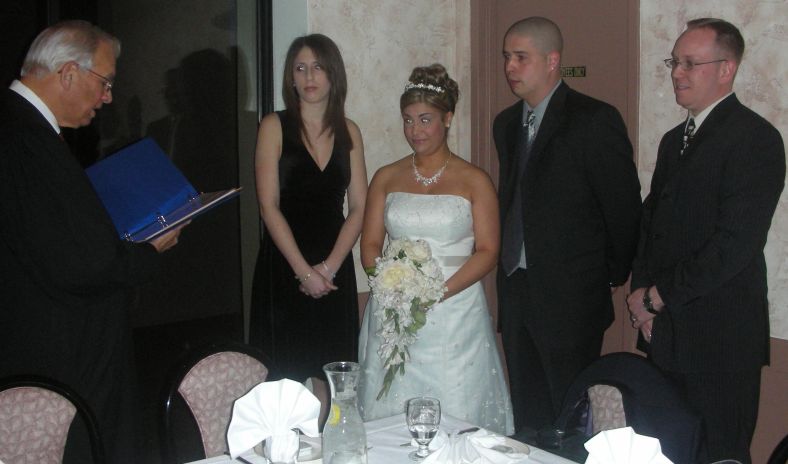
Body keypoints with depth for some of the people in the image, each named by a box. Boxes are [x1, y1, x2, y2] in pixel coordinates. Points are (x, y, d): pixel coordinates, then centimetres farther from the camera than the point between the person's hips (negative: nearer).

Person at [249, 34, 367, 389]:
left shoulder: (349, 132, 8)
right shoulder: (274, 127, -2)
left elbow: (358, 207, 3)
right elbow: (269, 206, -8)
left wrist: (329, 266, -8)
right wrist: (304, 270, -13)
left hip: (335, 270, 3)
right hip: (283, 267, -3)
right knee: (284, 375, 0)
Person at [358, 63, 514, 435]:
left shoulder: (474, 181, 1)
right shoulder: (386, 178, 10)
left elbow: (487, 251, -4)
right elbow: (370, 244, 8)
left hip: (455, 315, -2)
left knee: (455, 417, -1)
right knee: (388, 415, 5)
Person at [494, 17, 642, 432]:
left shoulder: (594, 120, -11)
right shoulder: (505, 123, 12)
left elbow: (624, 206, -9)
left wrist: (614, 278, -1)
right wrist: (508, 267, 10)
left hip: (570, 298, -6)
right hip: (515, 291, 7)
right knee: (526, 414, 14)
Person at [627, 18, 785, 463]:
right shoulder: (674, 140, 15)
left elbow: (735, 244, -20)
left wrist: (658, 296, -13)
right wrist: (642, 291, 1)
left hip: (720, 338, -7)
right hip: (666, 330, 7)